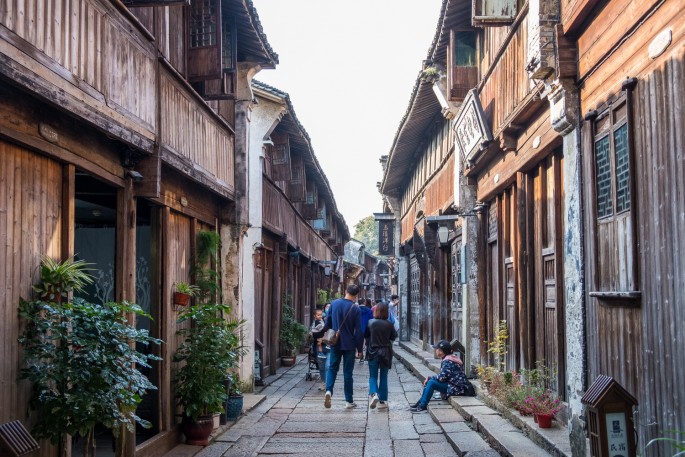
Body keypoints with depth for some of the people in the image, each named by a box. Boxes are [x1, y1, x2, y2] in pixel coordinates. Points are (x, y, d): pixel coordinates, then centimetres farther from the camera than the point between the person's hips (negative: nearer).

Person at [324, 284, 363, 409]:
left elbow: (328, 323, 7)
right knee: (348, 372, 6)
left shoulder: (334, 304, -1)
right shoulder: (355, 309, -11)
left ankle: (328, 390, -12)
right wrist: (359, 348, -1)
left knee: (332, 368, 13)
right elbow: (358, 331, -10)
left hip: (335, 343, 2)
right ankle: (349, 401, 12)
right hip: (349, 345, -2)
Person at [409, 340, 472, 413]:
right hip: (456, 386, 11)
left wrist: (430, 377, -5)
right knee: (430, 381, 7)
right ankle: (420, 403, 8)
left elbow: (441, 378, -22)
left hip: (458, 388, -11)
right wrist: (430, 378, 2)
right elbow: (443, 376, 14)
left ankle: (422, 407, -15)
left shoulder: (448, 362, -17)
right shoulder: (449, 359, 14)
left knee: (431, 383, -20)